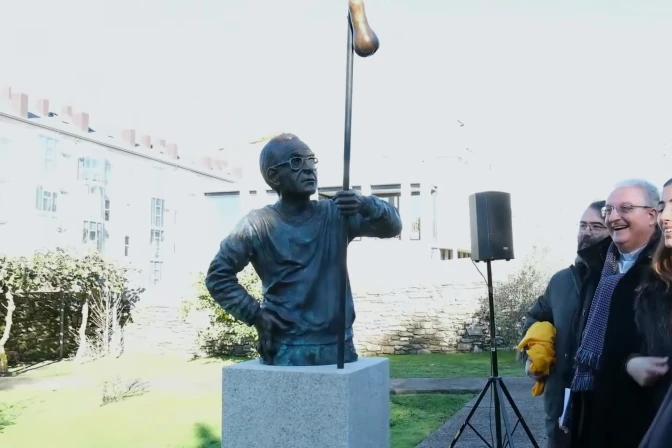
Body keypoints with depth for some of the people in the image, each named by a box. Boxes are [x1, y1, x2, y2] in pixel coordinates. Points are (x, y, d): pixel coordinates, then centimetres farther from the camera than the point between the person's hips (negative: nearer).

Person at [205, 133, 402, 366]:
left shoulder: (335, 214, 5)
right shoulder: (258, 225, -2)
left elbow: (392, 225, -3)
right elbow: (218, 275, 3)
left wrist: (365, 205, -23)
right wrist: (254, 313, -7)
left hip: (338, 347, 3)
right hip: (286, 351, -3)